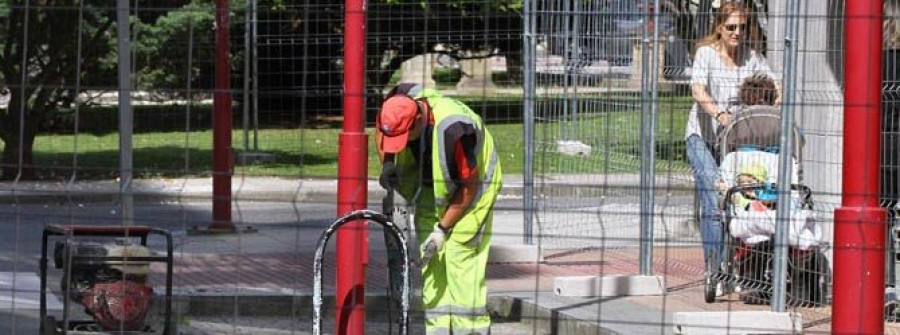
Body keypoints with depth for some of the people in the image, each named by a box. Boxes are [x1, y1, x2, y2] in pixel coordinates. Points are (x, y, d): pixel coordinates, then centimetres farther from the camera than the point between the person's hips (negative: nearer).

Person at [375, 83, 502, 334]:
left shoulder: (452, 130, -38)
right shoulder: (398, 104, -21)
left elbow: (469, 187, -26)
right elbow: (380, 128, 6)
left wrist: (442, 229, -22)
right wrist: (387, 164, -11)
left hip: (469, 188, -7)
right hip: (431, 188, 7)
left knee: (461, 258, -14)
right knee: (431, 262, 3)